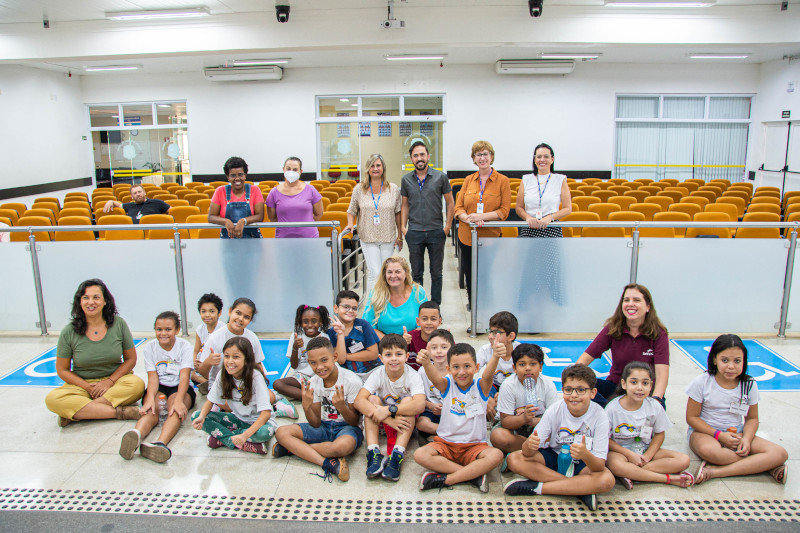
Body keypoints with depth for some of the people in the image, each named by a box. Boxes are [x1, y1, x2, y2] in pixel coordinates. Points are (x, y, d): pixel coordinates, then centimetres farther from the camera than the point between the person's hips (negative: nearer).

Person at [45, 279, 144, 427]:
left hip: (115, 380, 0)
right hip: (82, 384, 0)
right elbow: (62, 370, 2)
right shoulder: (69, 332, -5)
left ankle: (75, 413, -24)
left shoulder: (119, 324, -4)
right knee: (52, 399, -28)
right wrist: (89, 387, -11)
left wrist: (110, 381, -11)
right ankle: (118, 412, -29)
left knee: (137, 384, -31)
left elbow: (130, 359, 3)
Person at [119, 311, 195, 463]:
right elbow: (153, 377, -8)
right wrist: (150, 399, -29)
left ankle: (160, 443, -63)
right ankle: (136, 435, -64)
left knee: (176, 411, -34)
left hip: (180, 388, -2)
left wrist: (178, 400, -34)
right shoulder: (150, 348, 2)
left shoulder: (185, 346, -3)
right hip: (158, 388, 2)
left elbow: (184, 376, -15)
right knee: (151, 411, -31)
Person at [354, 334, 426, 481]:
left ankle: (397, 455, -38)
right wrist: (388, 419, -41)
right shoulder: (377, 374, -15)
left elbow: (420, 405, -37)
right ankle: (374, 453, -33)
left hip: (406, 420, -2)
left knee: (408, 400, -29)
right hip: (381, 420, 2)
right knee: (373, 398, -24)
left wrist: (389, 410, -44)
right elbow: (359, 401, -30)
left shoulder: (412, 376, -19)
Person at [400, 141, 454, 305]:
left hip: (436, 232, -1)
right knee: (416, 273, 10)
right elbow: (405, 205, 13)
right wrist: (403, 227, 3)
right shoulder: (406, 179, 5)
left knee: (436, 273, 7)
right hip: (414, 233, 2)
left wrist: (447, 227, -2)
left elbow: (449, 203, 4)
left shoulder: (440, 177, -1)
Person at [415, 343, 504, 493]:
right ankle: (474, 474, -22)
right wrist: (426, 363, -50)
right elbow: (434, 378, -25)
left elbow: (488, 374, -27)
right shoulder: (447, 385, -2)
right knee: (420, 454, -25)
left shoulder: (480, 386, -4)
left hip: (474, 445, -1)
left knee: (496, 455, -29)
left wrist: (496, 356, -50)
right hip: (446, 443, 1)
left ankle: (445, 479, -22)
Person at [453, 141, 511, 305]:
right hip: (467, 236, 3)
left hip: (490, 236, -3)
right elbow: (458, 207, 6)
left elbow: (504, 211, -6)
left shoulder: (502, 180, -2)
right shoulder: (469, 180, 8)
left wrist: (482, 216, -20)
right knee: (469, 276, 13)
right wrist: (468, 218, -16)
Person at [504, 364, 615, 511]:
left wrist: (586, 455, -48)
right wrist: (530, 445, -45)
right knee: (514, 459, -21)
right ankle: (580, 489, -20)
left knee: (607, 480, -33)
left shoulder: (599, 416, -21)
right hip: (554, 455, 2)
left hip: (585, 462, -2)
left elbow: (599, 466, -25)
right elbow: (527, 453, -20)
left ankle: (537, 487, -24)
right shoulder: (554, 411, -17)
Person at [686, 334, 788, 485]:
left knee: (780, 454, -19)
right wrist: (719, 435, -18)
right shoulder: (701, 382, -9)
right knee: (708, 450, -40)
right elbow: (692, 417, -7)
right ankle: (764, 465, -21)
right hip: (706, 432, -3)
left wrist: (746, 439, -14)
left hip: (737, 433, 4)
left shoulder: (749, 385, 1)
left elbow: (752, 419, 8)